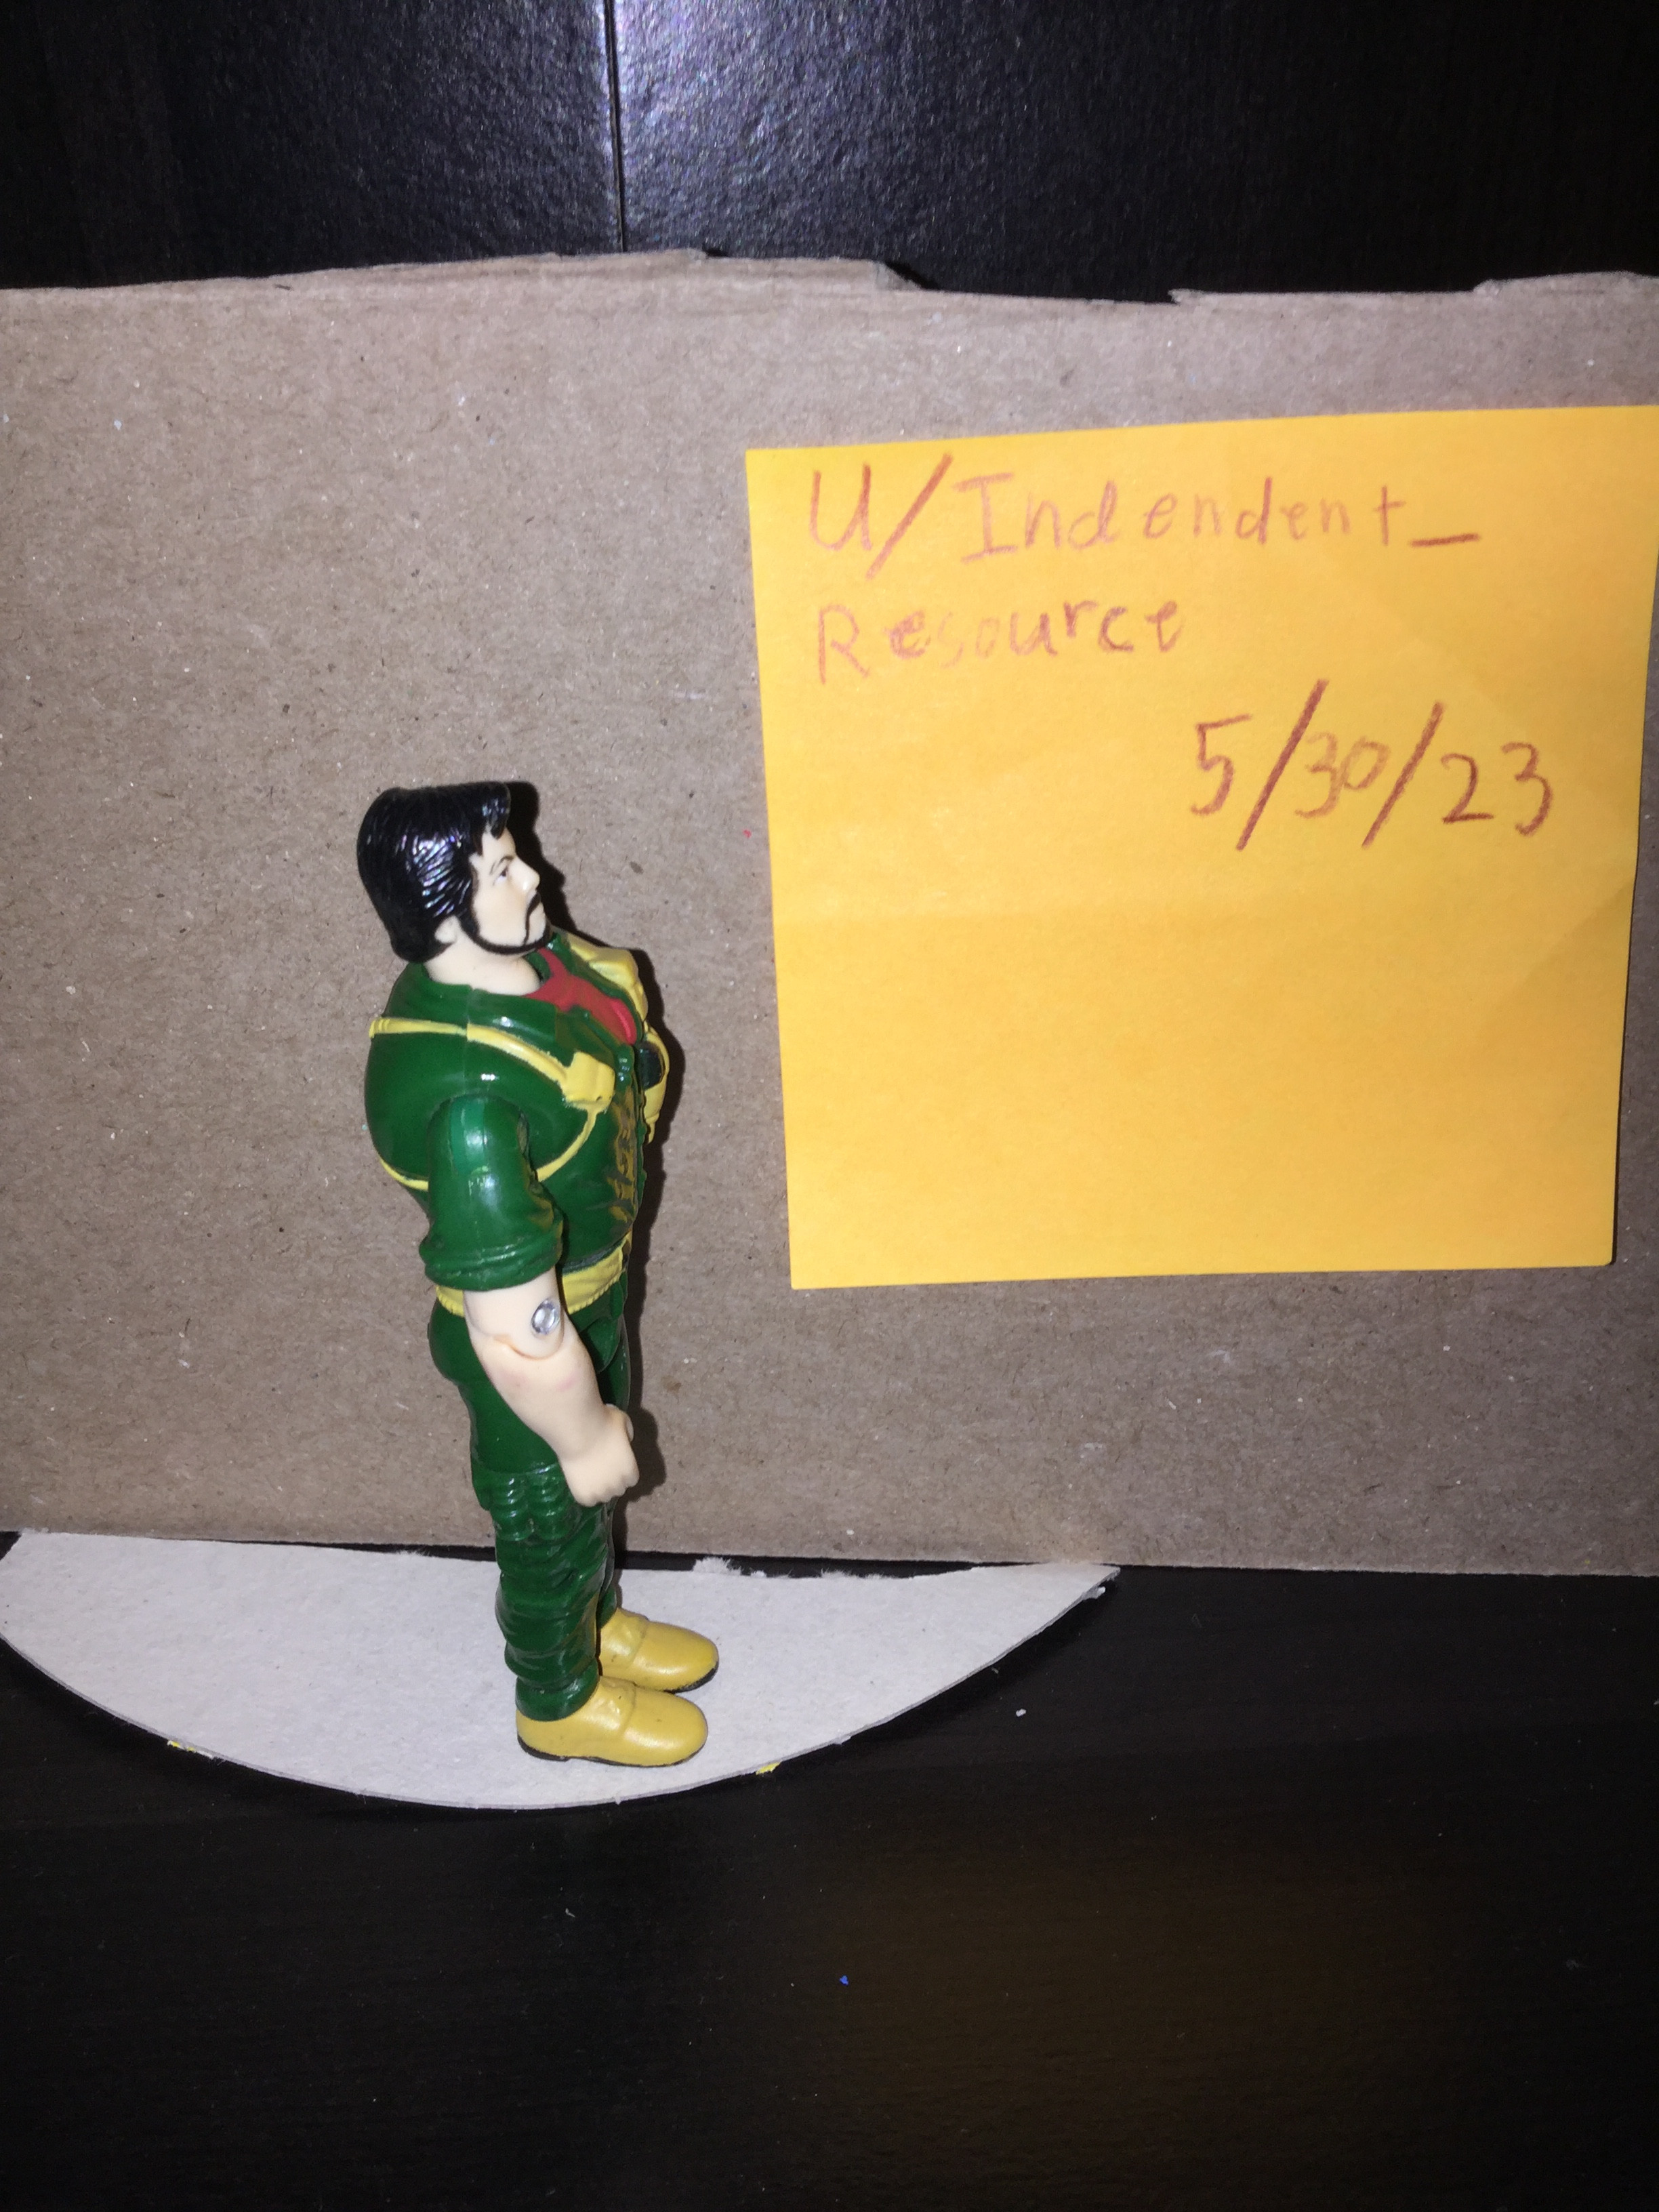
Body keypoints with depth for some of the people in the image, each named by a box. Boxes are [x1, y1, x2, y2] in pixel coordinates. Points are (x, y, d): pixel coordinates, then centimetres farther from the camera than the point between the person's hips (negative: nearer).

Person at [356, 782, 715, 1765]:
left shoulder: (521, 957, -13)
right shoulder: (468, 1099, -41)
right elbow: (519, 1334, -35)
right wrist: (584, 1437, -20)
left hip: (596, 1286, 8)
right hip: (541, 1341, -8)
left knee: (593, 1489, 31)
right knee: (553, 1516, 20)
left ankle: (601, 1623, 61)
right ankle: (563, 1702, 49)